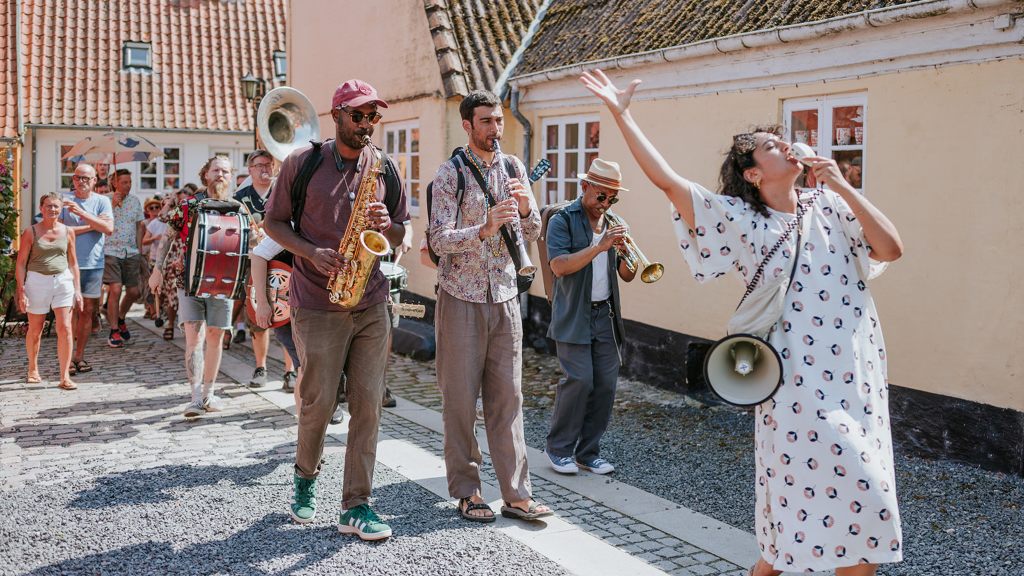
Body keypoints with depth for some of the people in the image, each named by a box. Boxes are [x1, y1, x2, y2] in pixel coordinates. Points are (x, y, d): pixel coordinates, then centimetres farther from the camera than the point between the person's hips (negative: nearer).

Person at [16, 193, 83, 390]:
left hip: (63, 281, 1)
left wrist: (77, 290, 8)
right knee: (35, 330, 11)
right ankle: (33, 369, 33)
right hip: (37, 281, -1)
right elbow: (21, 263, -1)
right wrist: (21, 291, -7)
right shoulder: (31, 232, -2)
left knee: (65, 328, -9)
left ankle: (65, 377, -5)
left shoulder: (67, 232, 6)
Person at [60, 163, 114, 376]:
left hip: (94, 264, 2)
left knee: (88, 311, 7)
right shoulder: (64, 202, 2)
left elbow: (109, 228, -10)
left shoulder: (102, 201, 4)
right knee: (71, 310, -3)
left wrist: (81, 213, -19)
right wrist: (91, 225, -11)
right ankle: (68, 357, 2)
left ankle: (80, 355, 15)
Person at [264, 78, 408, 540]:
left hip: (372, 305, 3)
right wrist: (311, 252, -12)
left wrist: (386, 225, -9)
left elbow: (400, 236, 14)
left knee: (367, 404, 0)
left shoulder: (385, 168, 8)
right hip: (317, 305, -3)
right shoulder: (303, 163, 0)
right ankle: (305, 476, 29)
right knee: (319, 403, 0)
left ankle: (356, 506, 8)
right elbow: (274, 221, 4)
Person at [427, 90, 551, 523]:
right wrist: (484, 230, -30)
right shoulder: (450, 174, -6)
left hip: (505, 297, 4)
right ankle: (467, 492, 14)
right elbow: (440, 240, -14)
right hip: (462, 298, -4)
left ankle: (516, 493, 9)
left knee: (507, 397, 5)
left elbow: (532, 235, 10)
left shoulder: (513, 168, 10)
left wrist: (526, 208, -12)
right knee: (461, 398, 3)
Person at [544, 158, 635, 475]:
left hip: (605, 315, 6)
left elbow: (627, 275, 13)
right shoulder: (563, 220, -4)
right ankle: (558, 448, 6)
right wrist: (599, 246, -23)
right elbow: (559, 266, -18)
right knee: (580, 380, -11)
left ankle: (588, 451, 15)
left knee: (606, 383, 3)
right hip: (574, 316, -6)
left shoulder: (611, 223, 14)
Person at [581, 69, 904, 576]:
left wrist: (841, 185, -3)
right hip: (796, 379, -4)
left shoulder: (830, 206, 9)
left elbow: (891, 249, -1)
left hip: (855, 374, 4)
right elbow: (666, 179, -3)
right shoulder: (740, 219, 1)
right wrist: (621, 115, -5)